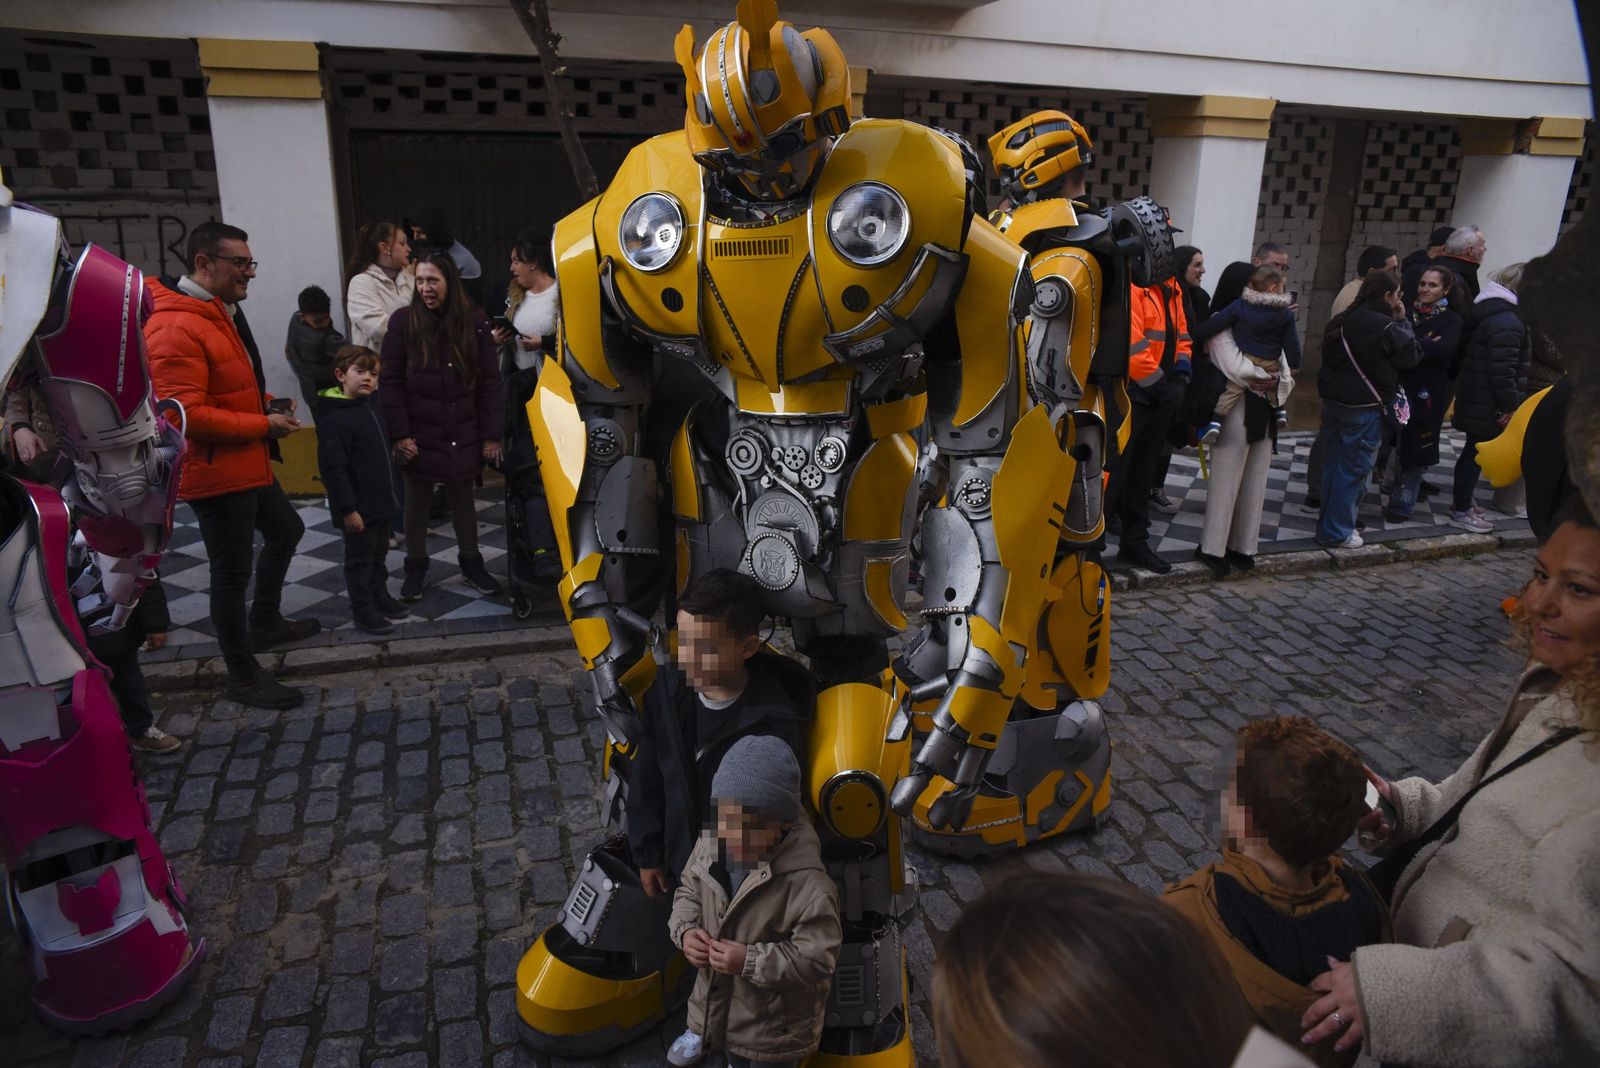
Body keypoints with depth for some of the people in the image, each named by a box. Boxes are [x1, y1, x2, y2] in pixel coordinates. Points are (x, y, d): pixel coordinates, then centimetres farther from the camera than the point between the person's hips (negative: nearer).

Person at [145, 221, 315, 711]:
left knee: (286, 531, 27)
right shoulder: (176, 328, -22)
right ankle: (243, 676, 16)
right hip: (216, 473, -11)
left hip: (249, 465, 11)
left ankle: (264, 622, 46)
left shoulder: (223, 313, 11)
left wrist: (268, 403, 5)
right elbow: (185, 414, -28)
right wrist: (264, 424, -21)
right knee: (232, 572, 1)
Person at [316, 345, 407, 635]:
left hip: (382, 502, 8)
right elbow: (333, 470, -23)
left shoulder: (373, 406, 6)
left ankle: (380, 595, 37)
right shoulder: (334, 420, -21)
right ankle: (363, 610, 17)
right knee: (359, 560, 6)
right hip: (358, 508, -8)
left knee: (379, 555, 22)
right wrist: (348, 509, -23)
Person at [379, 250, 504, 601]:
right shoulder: (403, 321, -7)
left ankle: (471, 563, 30)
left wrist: (491, 435, -4)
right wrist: (399, 434, -11)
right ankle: (415, 568, 28)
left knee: (462, 499, 15)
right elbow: (390, 381, -5)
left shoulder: (474, 321, -3)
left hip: (462, 435, 1)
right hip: (419, 435, -1)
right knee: (416, 502, 12)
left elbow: (490, 381, -1)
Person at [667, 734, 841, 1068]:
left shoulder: (807, 882, -35)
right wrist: (685, 930, -16)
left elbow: (818, 957, -29)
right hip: (718, 991, 5)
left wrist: (750, 961, -33)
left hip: (776, 1013, -4)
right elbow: (689, 892, 3)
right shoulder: (710, 844, -17)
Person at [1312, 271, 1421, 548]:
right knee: (1353, 468, 1)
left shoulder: (1340, 322, 7)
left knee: (1333, 464, 14)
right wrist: (1403, 321, 1)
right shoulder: (1387, 327, -15)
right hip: (1364, 407, -7)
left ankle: (1329, 523, 23)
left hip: (1333, 399, 7)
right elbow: (1411, 356, -5)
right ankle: (1337, 532, 5)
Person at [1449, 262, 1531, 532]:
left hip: (1474, 396, 10)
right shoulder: (1507, 322, -20)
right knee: (1478, 452, -3)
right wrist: (1509, 404, -18)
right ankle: (1461, 512, 4)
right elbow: (1503, 368, -24)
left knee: (1473, 448, 19)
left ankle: (1460, 499, 31)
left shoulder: (1489, 312, 13)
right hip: (1488, 404, -10)